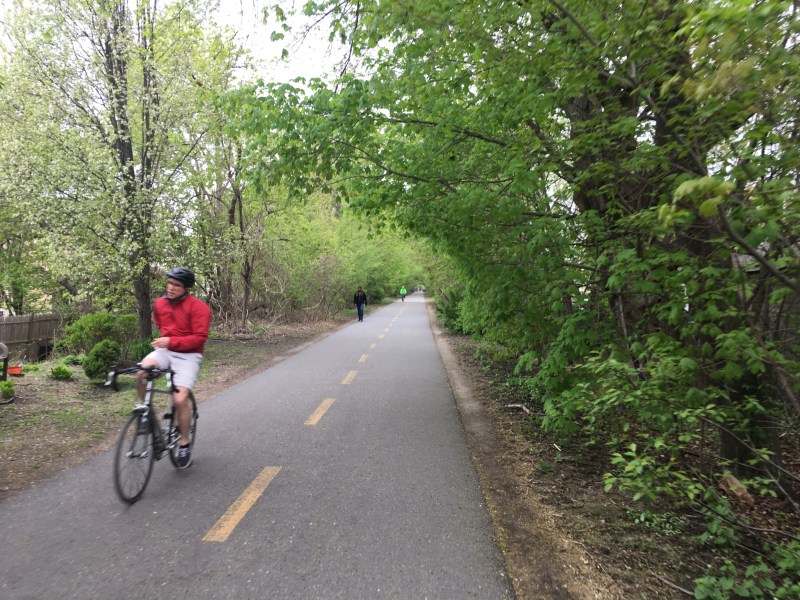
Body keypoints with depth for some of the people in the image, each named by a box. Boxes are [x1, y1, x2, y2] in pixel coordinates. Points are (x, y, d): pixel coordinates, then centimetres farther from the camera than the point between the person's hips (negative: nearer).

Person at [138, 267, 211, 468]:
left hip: (188, 355, -5)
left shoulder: (198, 307, -13)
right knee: (142, 372, -28)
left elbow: (200, 338, -19)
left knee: (180, 399, -17)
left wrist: (172, 341, -25)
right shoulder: (160, 303, 5)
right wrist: (164, 339, 16)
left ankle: (185, 444, 5)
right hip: (165, 351, 5)